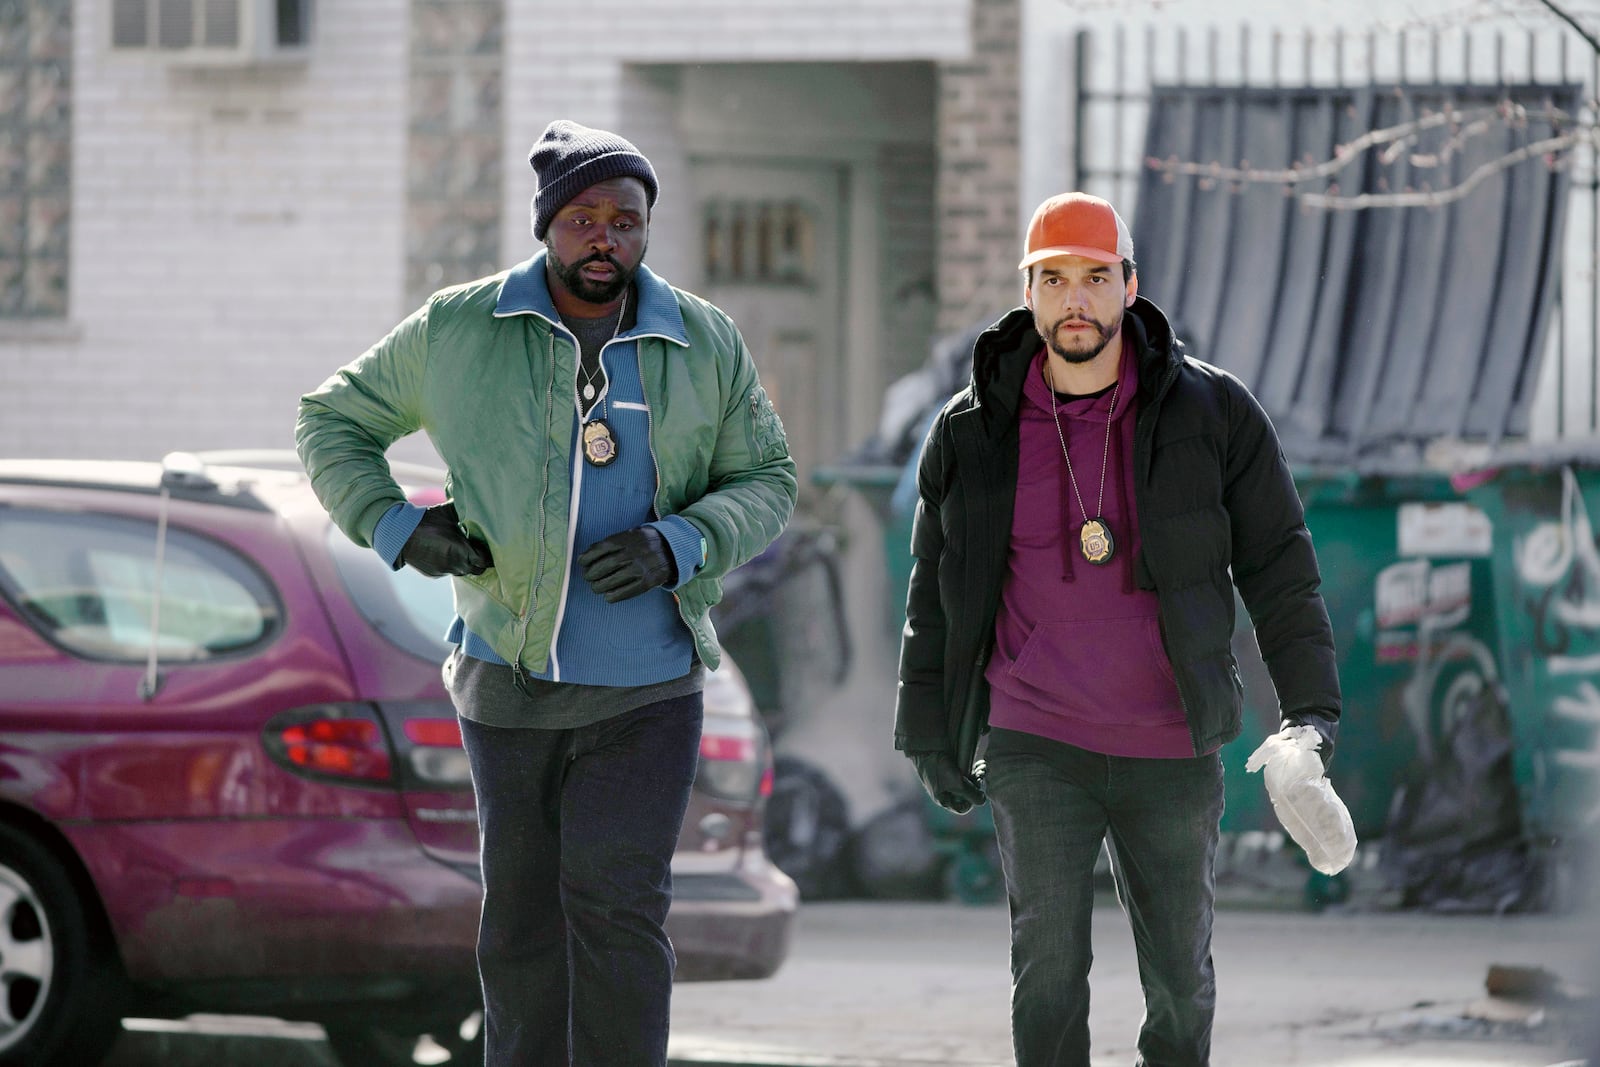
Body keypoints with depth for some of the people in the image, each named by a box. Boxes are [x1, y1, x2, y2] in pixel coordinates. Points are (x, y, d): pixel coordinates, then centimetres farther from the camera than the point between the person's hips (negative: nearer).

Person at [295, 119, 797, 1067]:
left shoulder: (703, 344, 1)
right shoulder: (460, 330, 0)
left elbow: (768, 483, 7)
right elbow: (333, 421, 11)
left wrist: (677, 547, -13)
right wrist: (394, 526, -6)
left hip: (648, 690, -1)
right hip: (510, 679, 1)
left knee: (618, 902, -14)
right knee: (523, 919, 8)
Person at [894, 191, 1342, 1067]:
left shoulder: (1211, 415, -3)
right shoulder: (971, 435, 1)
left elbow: (1278, 566, 1)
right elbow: (934, 592, 11)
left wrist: (1311, 704, -6)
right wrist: (927, 733, 10)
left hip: (1171, 754, 0)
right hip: (1034, 750, 0)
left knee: (1180, 984, 9)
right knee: (1048, 976, -5)